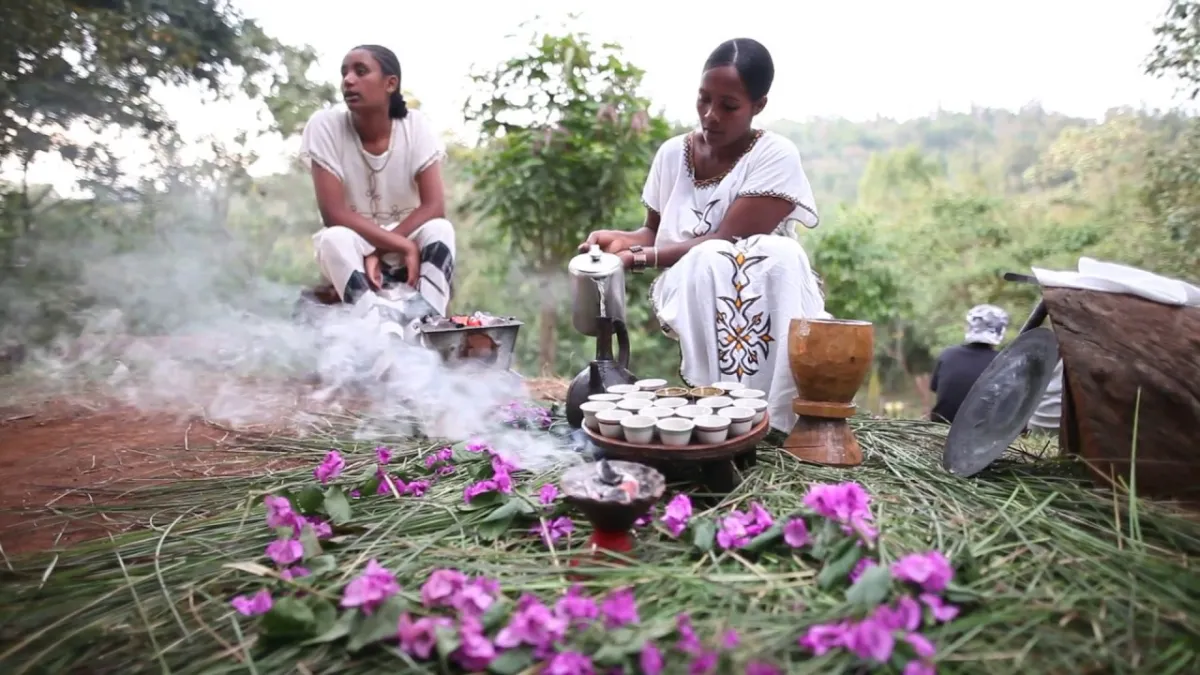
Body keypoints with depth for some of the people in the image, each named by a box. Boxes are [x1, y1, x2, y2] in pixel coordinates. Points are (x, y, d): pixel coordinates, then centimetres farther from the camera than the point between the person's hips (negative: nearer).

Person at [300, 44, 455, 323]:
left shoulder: (416, 126, -13)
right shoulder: (325, 125, -15)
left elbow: (434, 206, -19)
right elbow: (334, 214, -20)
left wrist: (379, 250, -28)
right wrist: (404, 246, -28)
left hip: (407, 243, 1)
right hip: (353, 244, -1)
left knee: (440, 230, -29)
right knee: (334, 240, -33)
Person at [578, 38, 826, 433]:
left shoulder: (776, 157, -11)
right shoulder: (673, 153, 3)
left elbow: (726, 240, -19)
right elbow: (655, 232, 13)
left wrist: (640, 257, -21)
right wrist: (623, 239, -10)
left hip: (769, 300, -2)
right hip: (689, 297, 2)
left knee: (781, 255, -33)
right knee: (708, 262, -31)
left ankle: (775, 415, -31)